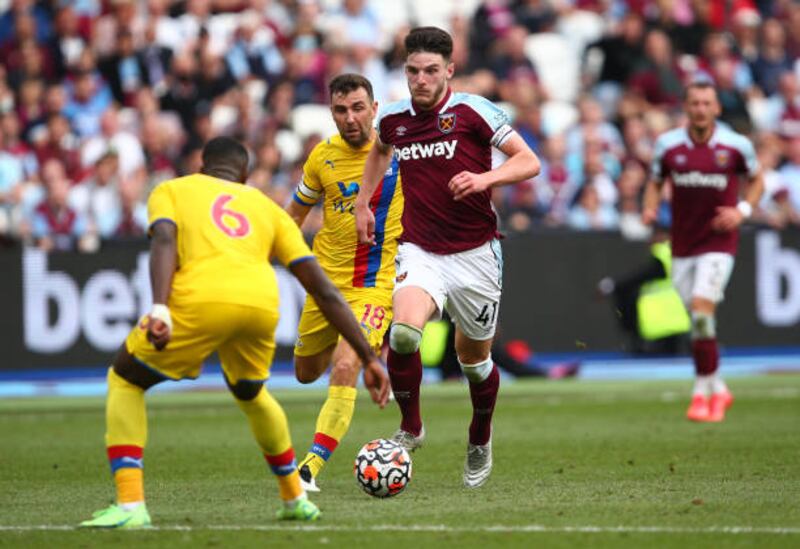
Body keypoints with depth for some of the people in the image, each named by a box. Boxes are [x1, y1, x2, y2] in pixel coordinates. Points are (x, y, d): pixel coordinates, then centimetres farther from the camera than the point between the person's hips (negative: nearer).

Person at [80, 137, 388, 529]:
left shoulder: (171, 190, 27)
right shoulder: (266, 207, 34)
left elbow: (164, 240, 2)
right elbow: (324, 290, 27)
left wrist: (159, 309, -13)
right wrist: (369, 359, 27)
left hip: (201, 301, -3)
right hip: (262, 305, 3)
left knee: (125, 381, 20)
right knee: (249, 393, 37)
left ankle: (129, 505, 3)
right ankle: (295, 499, 40)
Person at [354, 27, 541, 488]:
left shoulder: (474, 112, -9)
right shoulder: (394, 120, 3)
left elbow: (529, 162, -9)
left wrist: (484, 178, -26)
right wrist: (364, 200, 21)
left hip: (475, 254, -1)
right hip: (419, 253, 2)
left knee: (474, 356, 11)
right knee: (403, 330, -26)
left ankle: (480, 441, 39)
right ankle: (410, 427, -4)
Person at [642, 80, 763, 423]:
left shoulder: (736, 145, -5)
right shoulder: (667, 145, 0)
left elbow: (756, 180, 10)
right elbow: (655, 183, 13)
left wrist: (743, 210, -7)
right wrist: (650, 208, -8)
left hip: (718, 241, -3)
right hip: (682, 246, 3)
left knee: (702, 311, -18)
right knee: (698, 321, 7)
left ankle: (702, 392, -10)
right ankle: (718, 390, 24)